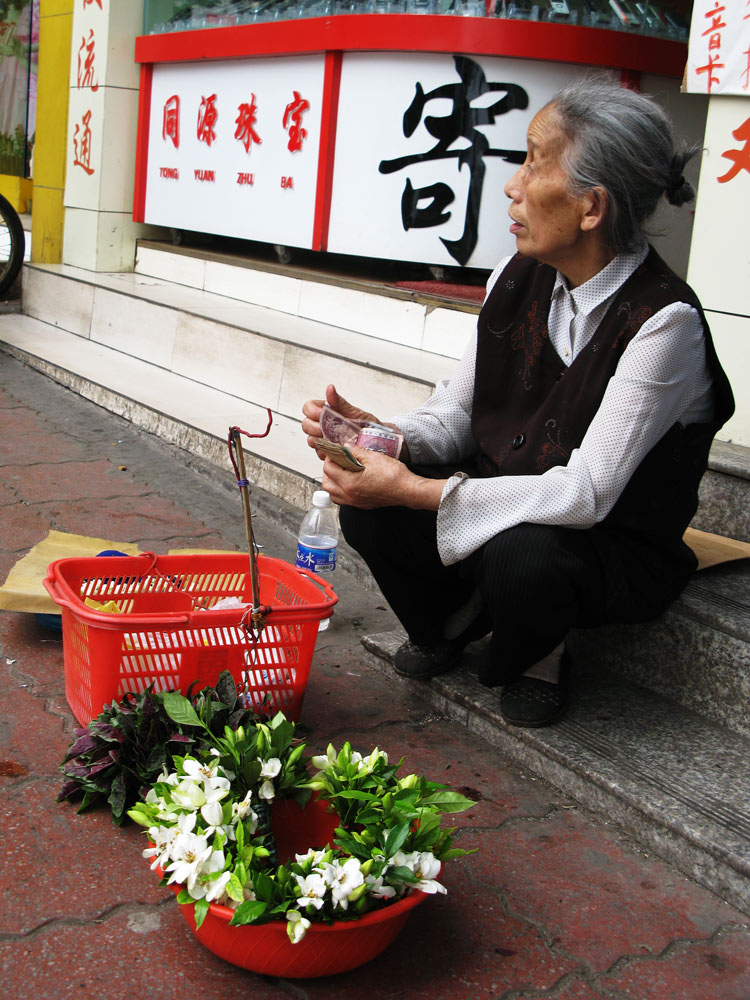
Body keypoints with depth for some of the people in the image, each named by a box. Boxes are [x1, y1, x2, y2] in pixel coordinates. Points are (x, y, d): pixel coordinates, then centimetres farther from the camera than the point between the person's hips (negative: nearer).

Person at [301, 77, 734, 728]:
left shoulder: (663, 322, -24)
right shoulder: (517, 280, -3)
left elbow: (586, 493, -29)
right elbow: (454, 418, 2)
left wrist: (413, 489, -31)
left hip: (616, 549, -5)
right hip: (504, 512, 5)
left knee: (520, 555, -36)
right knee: (368, 511, -18)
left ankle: (538, 657, 2)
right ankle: (453, 623, 15)